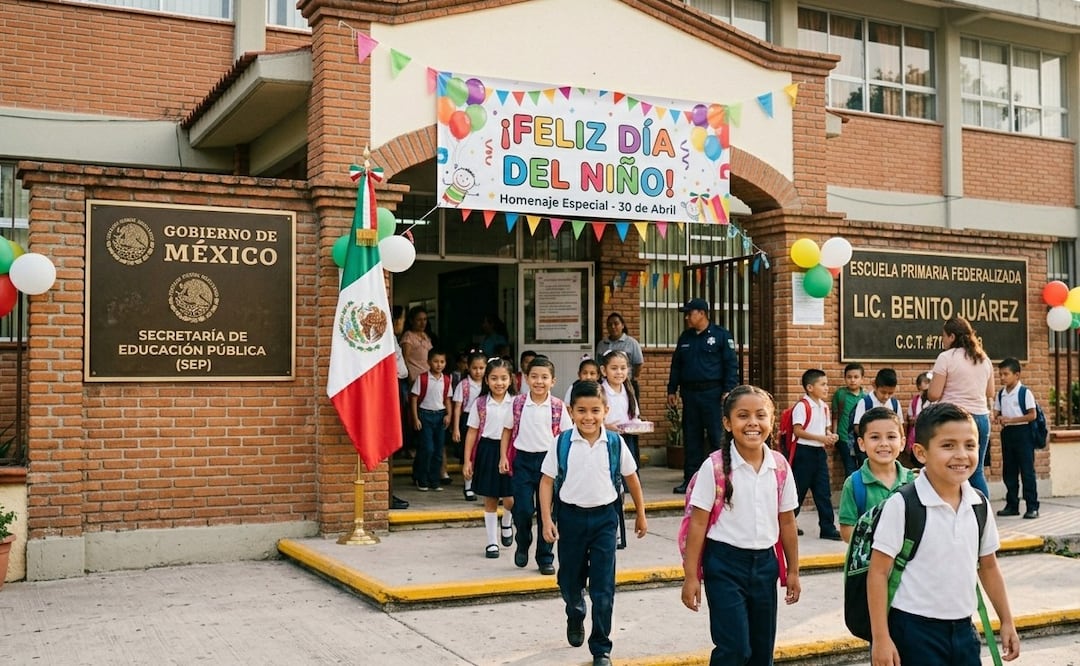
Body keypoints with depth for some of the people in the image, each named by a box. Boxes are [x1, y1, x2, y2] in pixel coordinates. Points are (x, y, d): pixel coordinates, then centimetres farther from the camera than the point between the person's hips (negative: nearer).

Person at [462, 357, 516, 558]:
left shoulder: (515, 402, -3)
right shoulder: (481, 403, -1)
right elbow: (472, 432, 2)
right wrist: (467, 460, -1)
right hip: (487, 450, 1)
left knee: (510, 499, -4)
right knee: (490, 500, 8)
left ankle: (506, 523, 30)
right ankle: (492, 542, 20)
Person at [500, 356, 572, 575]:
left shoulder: (558, 406, -3)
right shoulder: (518, 403, -2)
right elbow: (508, 430, 7)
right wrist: (503, 457, 1)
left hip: (548, 459, 0)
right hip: (522, 459, 0)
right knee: (522, 509, -4)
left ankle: (545, 558, 18)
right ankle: (523, 545, 25)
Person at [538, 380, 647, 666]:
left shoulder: (615, 444, -7)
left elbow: (631, 478, 7)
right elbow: (547, 481, -3)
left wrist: (640, 514, 14)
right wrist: (546, 520, -8)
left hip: (604, 517, -1)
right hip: (571, 516, 1)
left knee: (603, 588, -2)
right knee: (570, 580, 17)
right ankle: (575, 618, 50)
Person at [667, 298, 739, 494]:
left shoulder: (721, 335, -2)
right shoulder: (685, 337, 15)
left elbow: (731, 365, -5)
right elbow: (676, 365, 21)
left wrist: (728, 391, -13)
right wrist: (671, 390, 15)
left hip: (712, 393, -5)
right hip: (689, 393, 6)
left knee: (717, 437, -4)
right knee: (691, 437, 8)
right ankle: (691, 479, 13)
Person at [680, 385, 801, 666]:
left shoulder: (779, 466, -1)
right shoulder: (715, 467, -13)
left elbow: (787, 522, 9)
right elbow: (698, 523, -10)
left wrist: (793, 571, 12)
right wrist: (691, 575, -10)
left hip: (765, 562, 5)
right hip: (725, 563, -5)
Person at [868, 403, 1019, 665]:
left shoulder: (979, 504, 3)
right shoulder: (901, 505, -15)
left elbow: (988, 567, 16)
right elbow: (878, 572, -12)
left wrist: (1006, 621, 17)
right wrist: (880, 637, -14)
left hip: (963, 629, 6)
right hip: (914, 630, -6)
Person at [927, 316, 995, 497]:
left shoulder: (946, 357, -7)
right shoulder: (984, 359, 13)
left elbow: (934, 394, -11)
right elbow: (990, 393, 18)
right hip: (981, 417, 6)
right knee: (977, 472, 11)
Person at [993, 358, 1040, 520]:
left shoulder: (1025, 393, -8)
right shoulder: (1000, 394, 9)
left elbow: (1032, 415, -11)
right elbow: (996, 412, 12)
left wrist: (1011, 419, -19)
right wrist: (998, 418, -12)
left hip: (1022, 432, -6)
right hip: (1006, 433, 6)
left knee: (1027, 470, -5)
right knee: (1008, 471, 9)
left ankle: (1032, 506, -1)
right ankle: (1012, 505, 17)